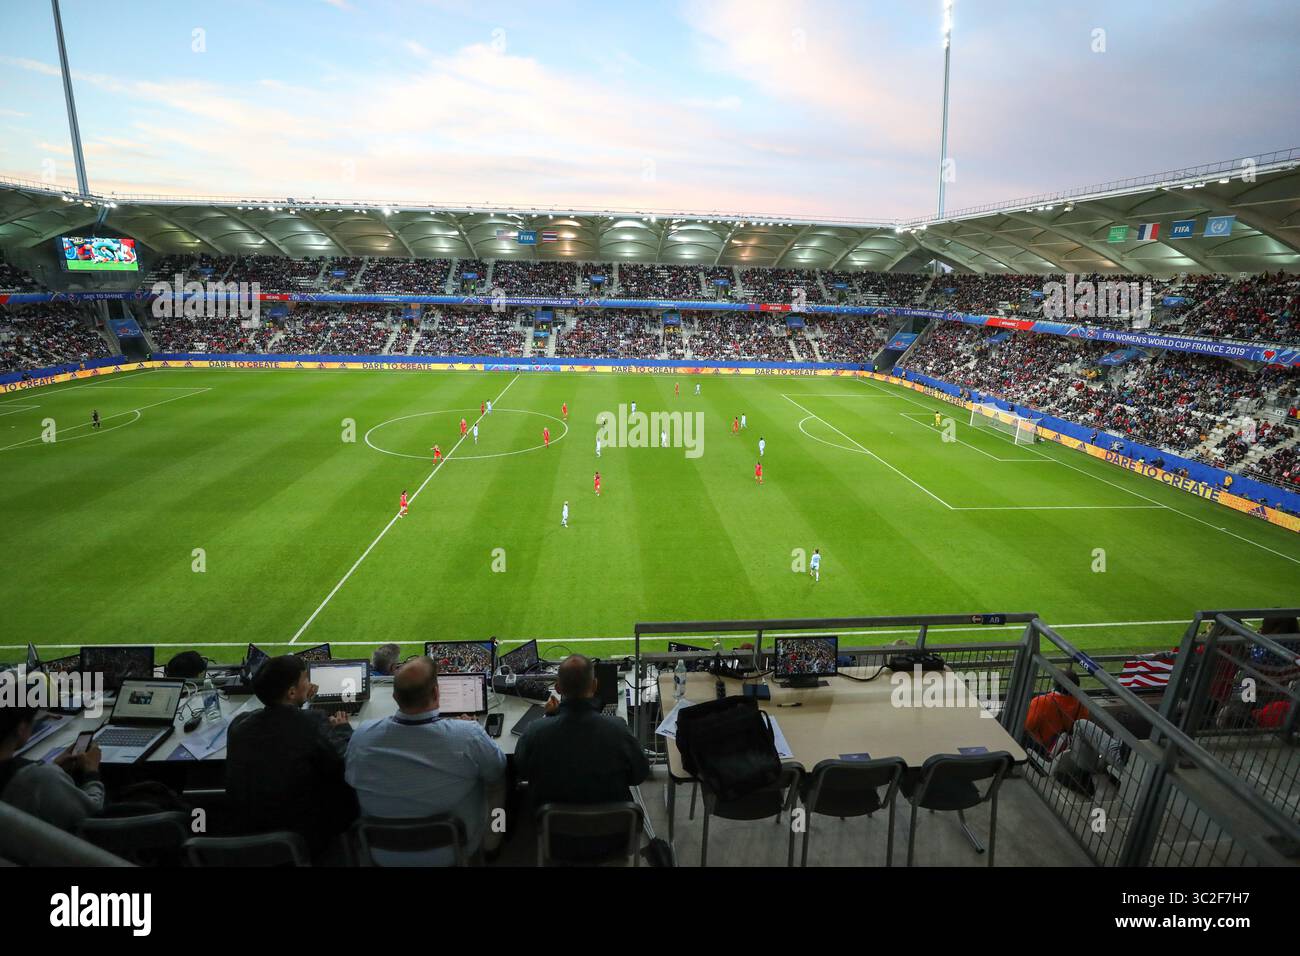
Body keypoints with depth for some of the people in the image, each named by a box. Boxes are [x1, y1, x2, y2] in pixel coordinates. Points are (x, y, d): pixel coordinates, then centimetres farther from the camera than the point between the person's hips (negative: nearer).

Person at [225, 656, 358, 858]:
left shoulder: (238, 723, -11)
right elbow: (344, 764, -11)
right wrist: (343, 728, 6)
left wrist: (298, 703, 20)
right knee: (348, 790, 15)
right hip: (304, 838, -6)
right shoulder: (313, 723, -26)